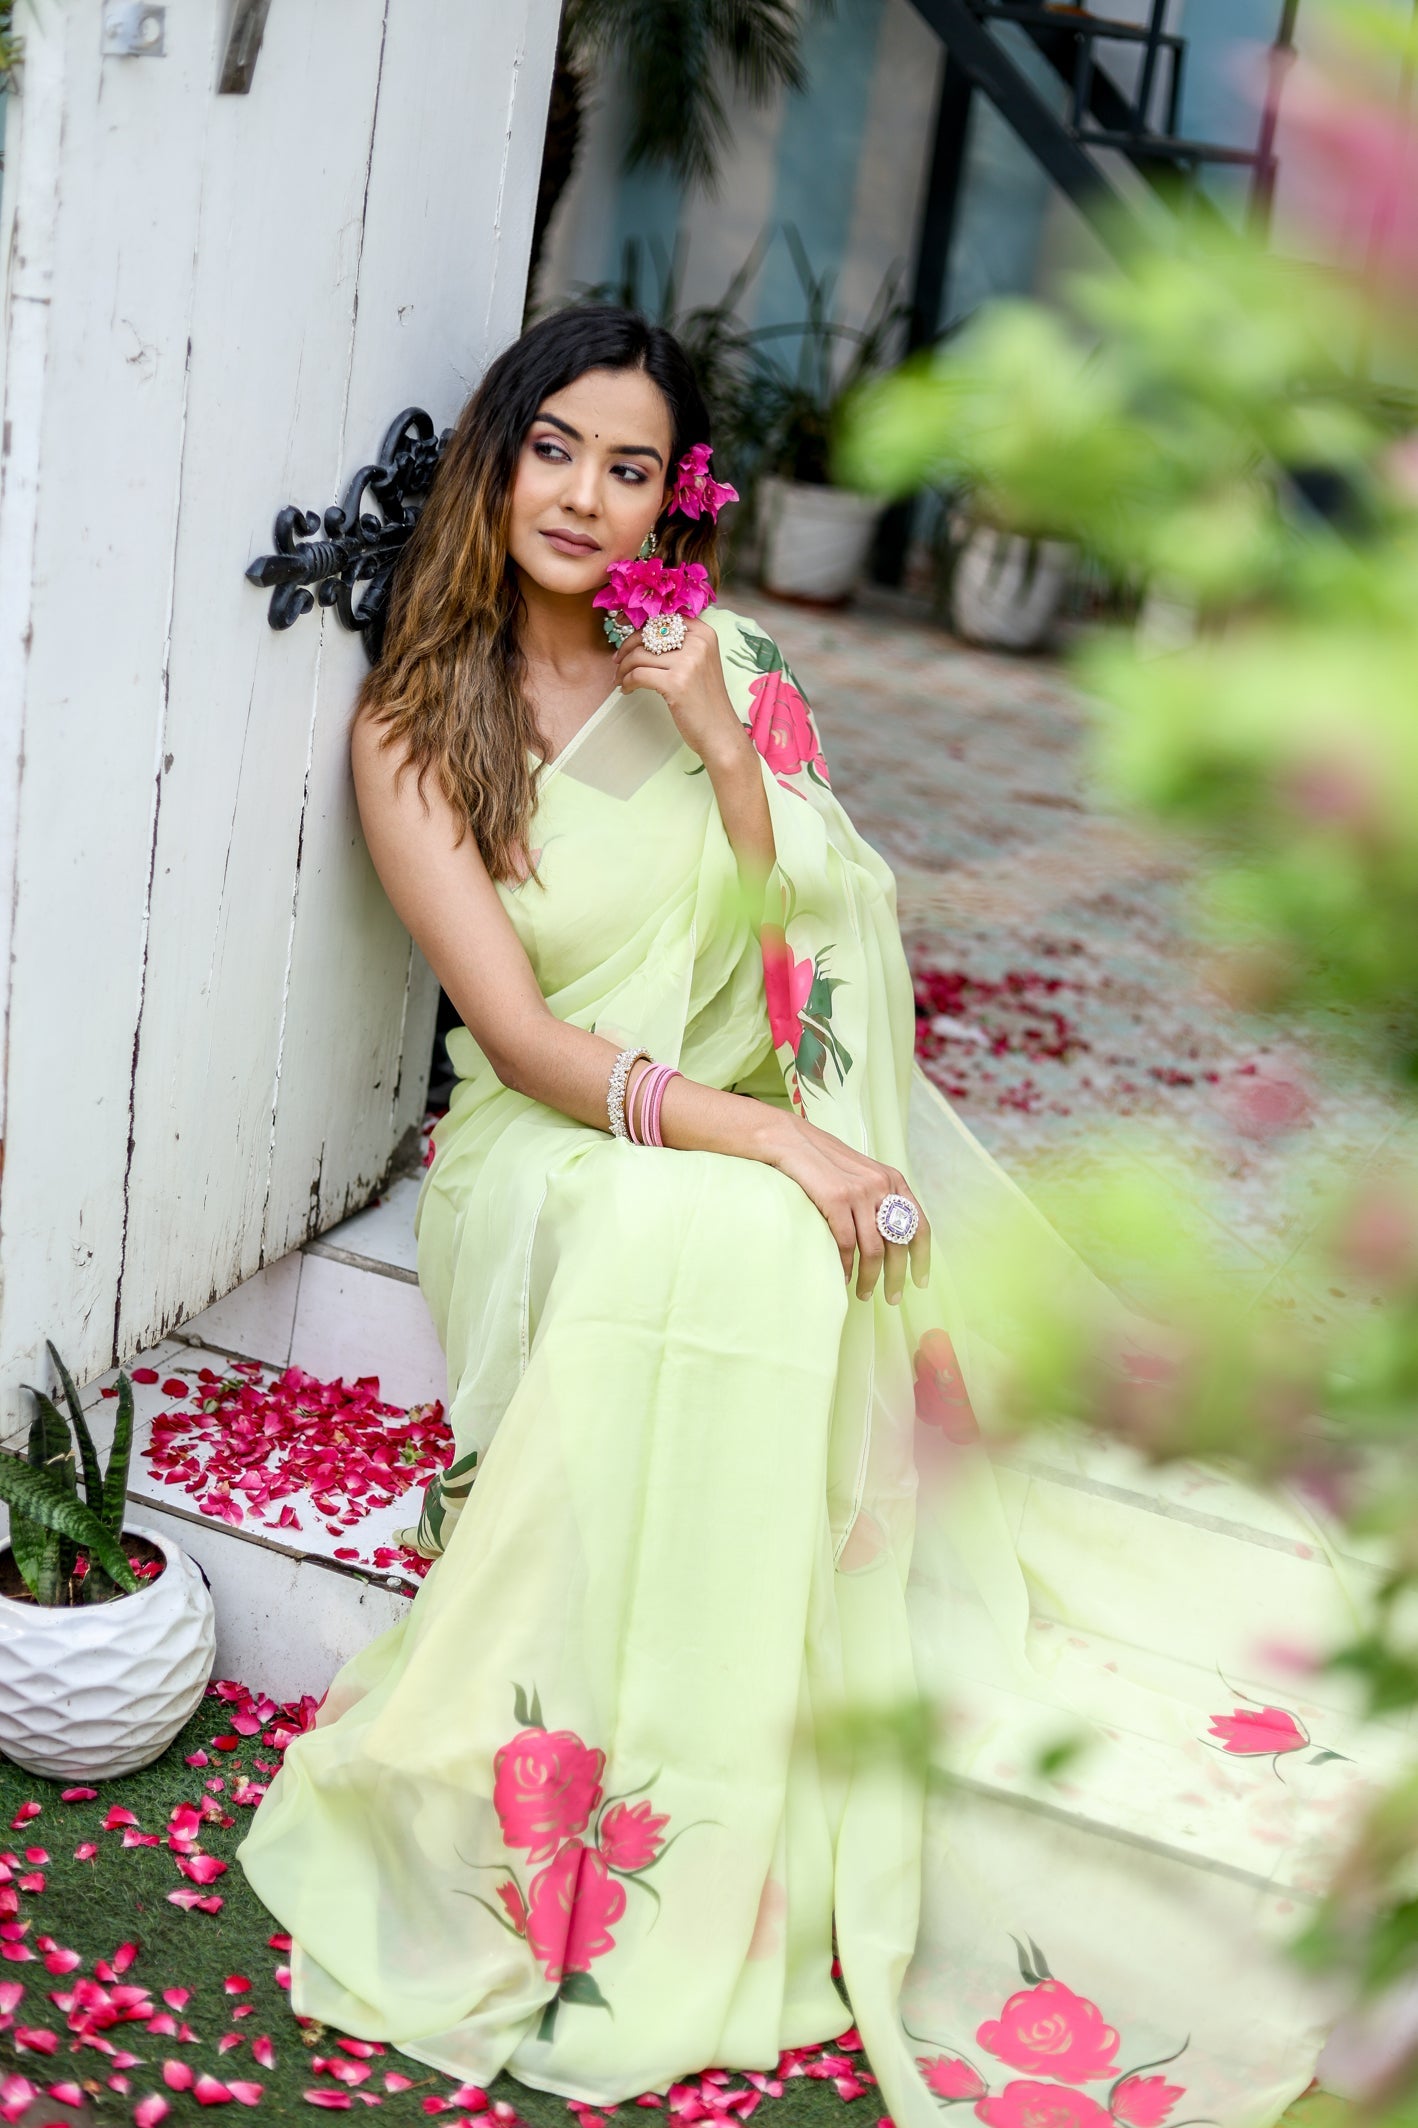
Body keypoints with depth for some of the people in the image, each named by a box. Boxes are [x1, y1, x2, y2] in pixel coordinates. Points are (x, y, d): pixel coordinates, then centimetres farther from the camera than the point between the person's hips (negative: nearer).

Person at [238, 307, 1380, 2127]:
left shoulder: (726, 666, 5)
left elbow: (819, 951, -1)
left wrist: (724, 743, -14)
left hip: (779, 1121, 2)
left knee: (761, 1260, -32)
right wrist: (749, 1134, -25)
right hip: (555, 1151, -2)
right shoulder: (410, 731, -2)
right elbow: (522, 1038, -11)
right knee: (697, 1242, -35)